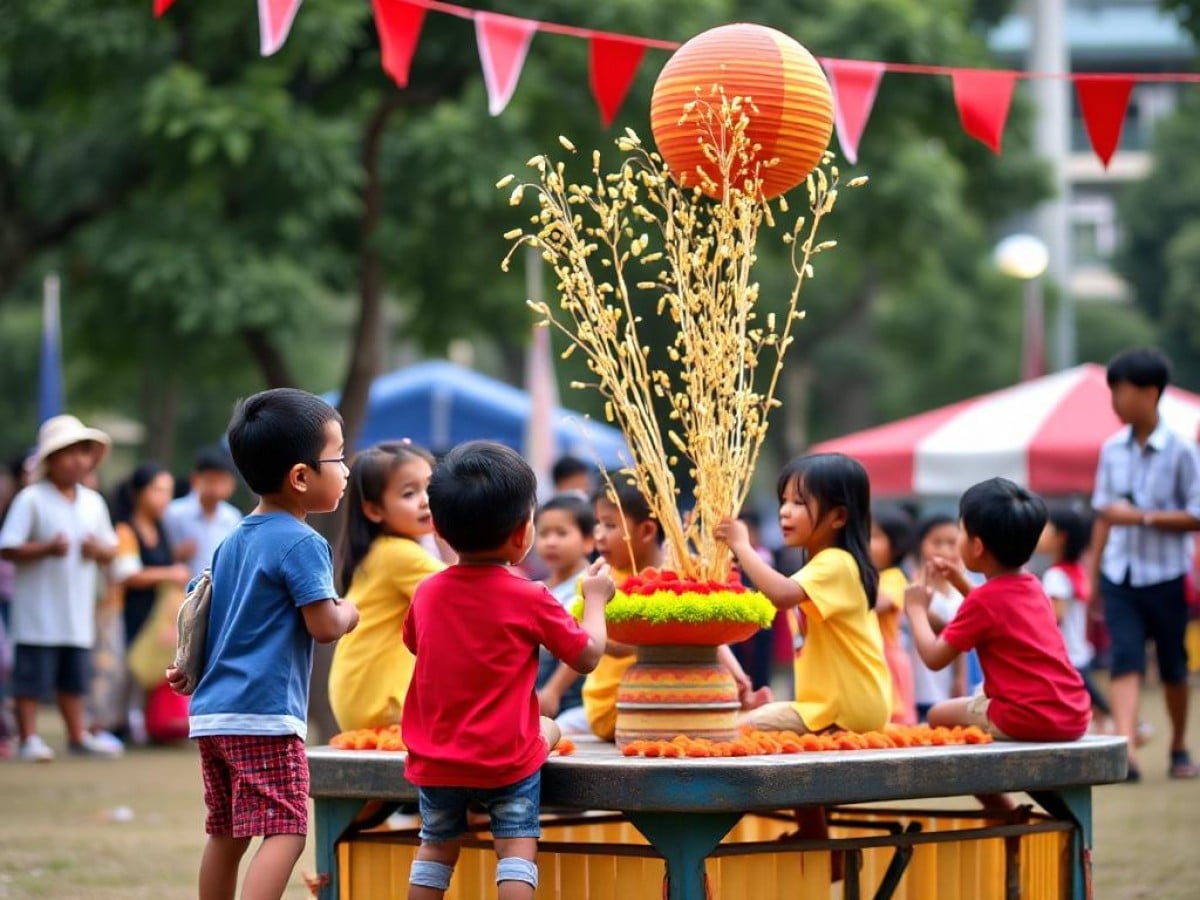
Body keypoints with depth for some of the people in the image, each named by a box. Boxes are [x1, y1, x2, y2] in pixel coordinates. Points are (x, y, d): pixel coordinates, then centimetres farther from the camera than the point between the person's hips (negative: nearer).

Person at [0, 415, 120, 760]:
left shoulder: (93, 502, 10)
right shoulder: (31, 499, -8)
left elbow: (111, 549, 17)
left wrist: (100, 550, -6)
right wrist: (46, 549, -24)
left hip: (77, 612, 6)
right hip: (38, 611, -6)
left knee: (75, 679, 13)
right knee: (32, 676, -2)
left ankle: (78, 735, 22)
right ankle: (29, 738, 4)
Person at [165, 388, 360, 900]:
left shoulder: (233, 542, 15)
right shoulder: (302, 544, -11)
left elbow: (205, 615, 20)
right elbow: (324, 626, -14)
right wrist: (349, 613, 4)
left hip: (212, 713, 9)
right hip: (265, 714, -9)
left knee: (225, 833, 15)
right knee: (284, 832, -13)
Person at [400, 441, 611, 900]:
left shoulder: (427, 594, 0)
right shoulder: (530, 600, -12)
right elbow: (588, 655, -4)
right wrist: (595, 600, 12)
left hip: (435, 758, 4)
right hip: (506, 757, -4)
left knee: (437, 846, 15)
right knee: (516, 846, -1)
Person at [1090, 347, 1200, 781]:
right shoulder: (1112, 450, 4)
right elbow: (1103, 514, 11)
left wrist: (1142, 517, -21)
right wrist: (1093, 571, 10)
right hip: (1119, 575, 3)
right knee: (1125, 660, -12)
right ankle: (1126, 749, -25)